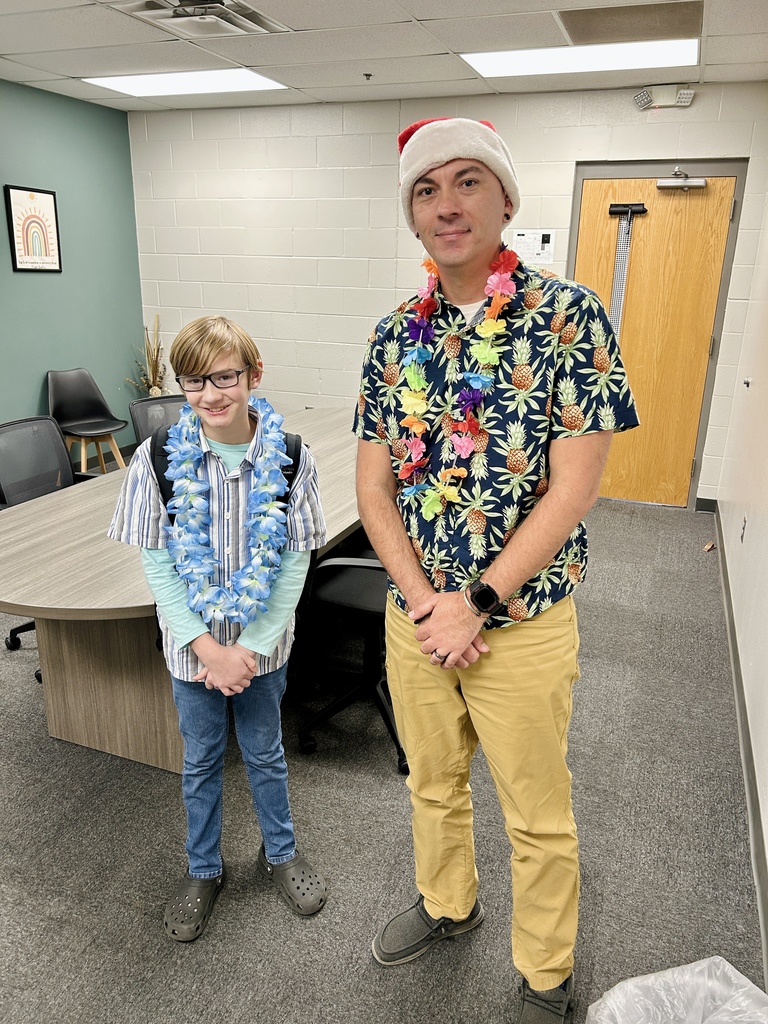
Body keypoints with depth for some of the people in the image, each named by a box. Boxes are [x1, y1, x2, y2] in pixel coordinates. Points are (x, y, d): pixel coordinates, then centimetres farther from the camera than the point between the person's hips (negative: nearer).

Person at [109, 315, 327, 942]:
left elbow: (297, 559, -10)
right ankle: (203, 870, 42)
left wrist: (251, 645, -15)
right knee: (202, 759, 18)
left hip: (263, 640, 0)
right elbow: (157, 562, -10)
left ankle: (281, 853, 44)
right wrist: (208, 647, -15)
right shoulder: (159, 457, -13)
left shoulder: (289, 457, -13)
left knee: (265, 752, 19)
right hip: (193, 643, 0)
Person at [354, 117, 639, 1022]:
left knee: (537, 817, 15)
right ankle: (446, 903, 53)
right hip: (414, 616, 4)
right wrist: (423, 603, -11)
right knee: (432, 781, 25)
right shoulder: (393, 335, 2)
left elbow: (573, 488, -16)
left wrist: (475, 606, -17)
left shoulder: (567, 316, -11)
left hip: (523, 623, -4)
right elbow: (373, 486, 1)